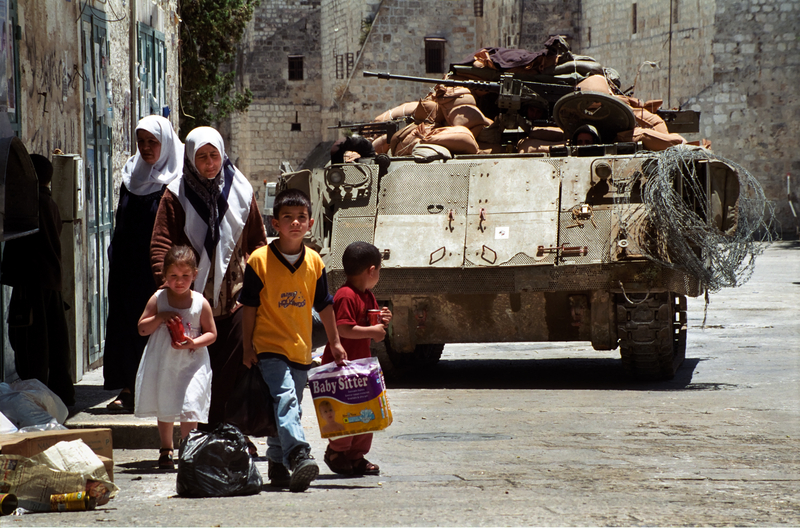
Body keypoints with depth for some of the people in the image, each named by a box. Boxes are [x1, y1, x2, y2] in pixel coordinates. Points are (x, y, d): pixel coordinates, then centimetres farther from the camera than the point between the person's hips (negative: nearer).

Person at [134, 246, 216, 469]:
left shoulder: (200, 303, -5)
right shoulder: (158, 299, -2)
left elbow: (211, 333, 0)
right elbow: (142, 328, -1)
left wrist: (193, 343, -18)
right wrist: (160, 318, -17)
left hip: (191, 364, -2)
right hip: (162, 364, 2)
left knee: (189, 408, -12)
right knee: (164, 409, 14)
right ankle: (166, 449, 31)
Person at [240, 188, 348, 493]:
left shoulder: (314, 262, 5)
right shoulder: (259, 260, -6)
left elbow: (324, 305, 14)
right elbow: (249, 307, -2)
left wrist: (334, 341, 16)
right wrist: (248, 348, -2)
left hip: (301, 349, 5)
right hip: (270, 347, -5)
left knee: (289, 407, 11)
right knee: (285, 399, -22)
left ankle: (277, 466, 21)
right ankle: (298, 455, -35)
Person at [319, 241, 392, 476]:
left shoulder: (368, 296, 13)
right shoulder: (346, 295, -18)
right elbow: (342, 328, -26)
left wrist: (382, 321, 1)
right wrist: (372, 331, -22)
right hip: (341, 365, -10)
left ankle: (356, 456, 18)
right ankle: (335, 452, 9)